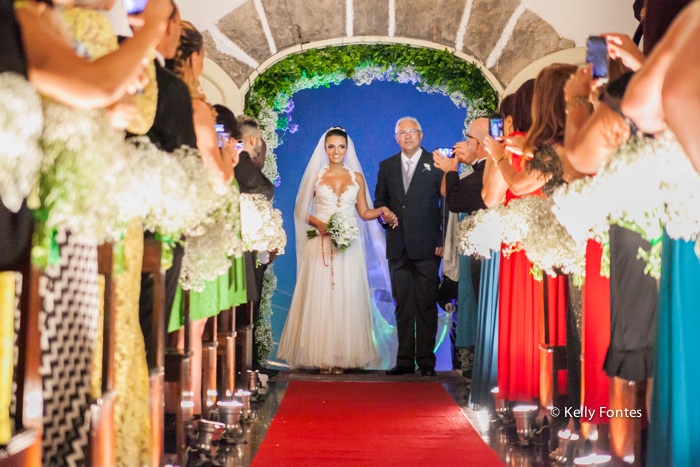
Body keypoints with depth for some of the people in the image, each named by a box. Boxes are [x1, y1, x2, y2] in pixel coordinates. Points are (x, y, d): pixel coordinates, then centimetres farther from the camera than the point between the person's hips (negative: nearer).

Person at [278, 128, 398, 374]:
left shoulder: (357, 177, 10)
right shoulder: (316, 176, 6)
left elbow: (364, 212, 12)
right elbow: (301, 209, 6)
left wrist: (382, 211, -6)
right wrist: (318, 223, -10)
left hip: (349, 244, 1)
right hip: (321, 245, -1)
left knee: (346, 298, -1)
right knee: (320, 296, -4)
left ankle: (343, 356, 4)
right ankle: (322, 356, 1)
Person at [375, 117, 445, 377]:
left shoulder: (437, 164, 3)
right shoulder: (387, 166, 14)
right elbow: (379, 199, 22)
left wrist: (444, 241, -5)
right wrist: (383, 213, -2)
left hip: (427, 247, -3)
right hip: (398, 247, 3)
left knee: (426, 304, -1)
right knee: (402, 304, 5)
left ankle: (426, 361, 6)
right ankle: (405, 360, 11)